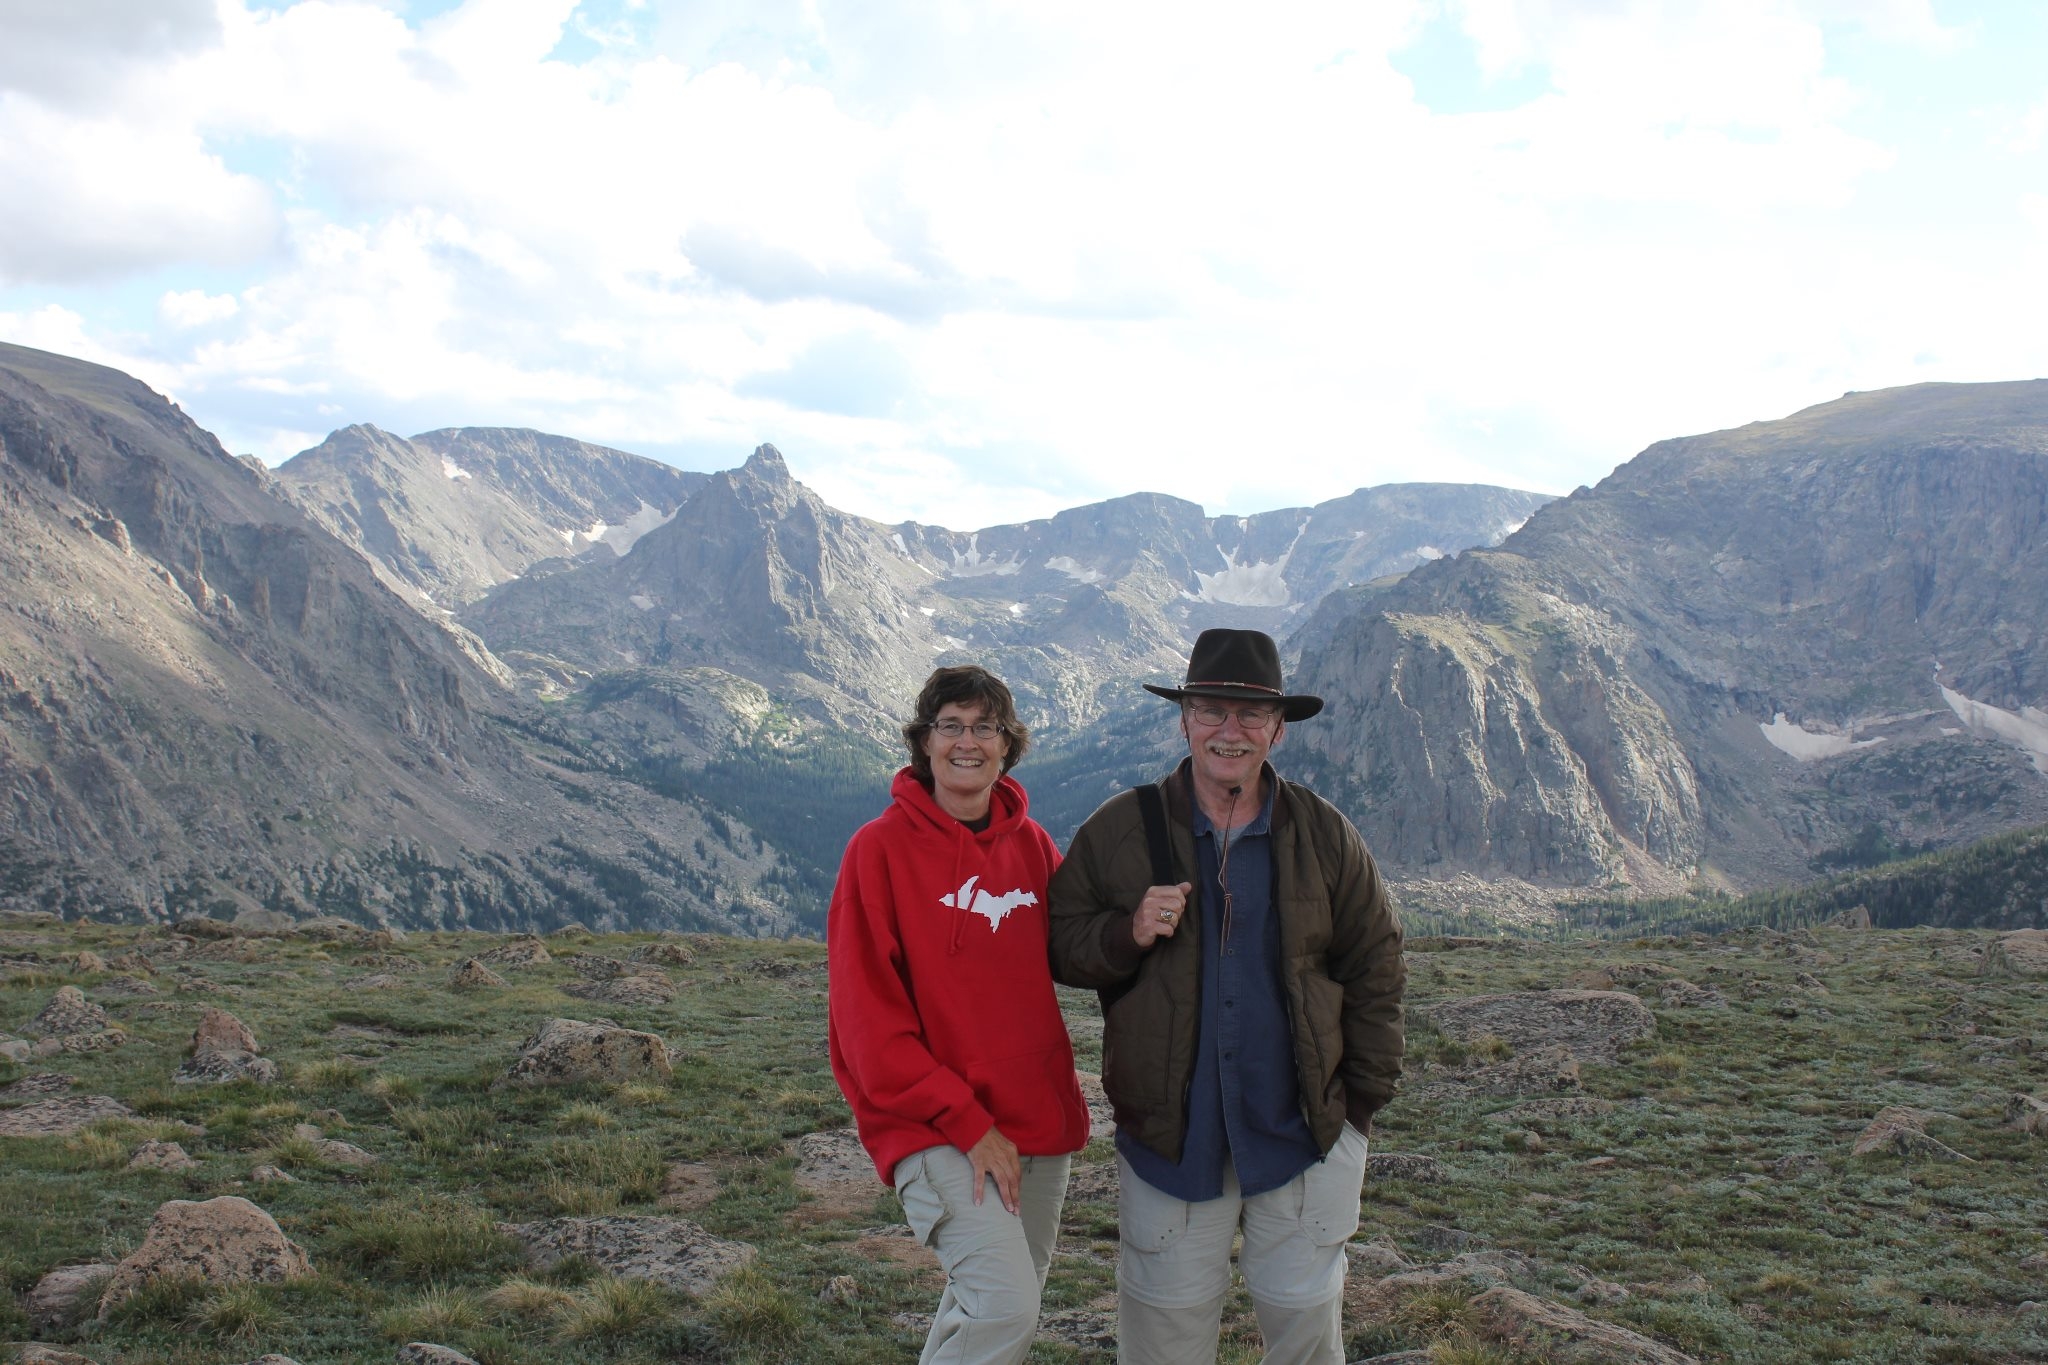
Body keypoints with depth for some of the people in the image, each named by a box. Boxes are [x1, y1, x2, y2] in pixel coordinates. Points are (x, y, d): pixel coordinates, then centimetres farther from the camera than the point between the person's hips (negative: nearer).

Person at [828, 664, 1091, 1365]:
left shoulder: (1033, 845, 6)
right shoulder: (881, 847, -8)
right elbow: (867, 1014, -11)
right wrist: (967, 1123, -14)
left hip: (1040, 1120, 6)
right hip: (933, 1128, -5)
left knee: (986, 1308, 15)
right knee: (1006, 1305, -20)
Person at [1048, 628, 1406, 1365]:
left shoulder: (1325, 835, 2)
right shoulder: (1118, 831, -2)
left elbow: (1375, 971, 8)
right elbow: (1059, 946, 2)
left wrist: (1364, 1096, 3)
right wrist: (1126, 933, -17)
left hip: (1302, 1133, 1)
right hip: (1169, 1138, -1)